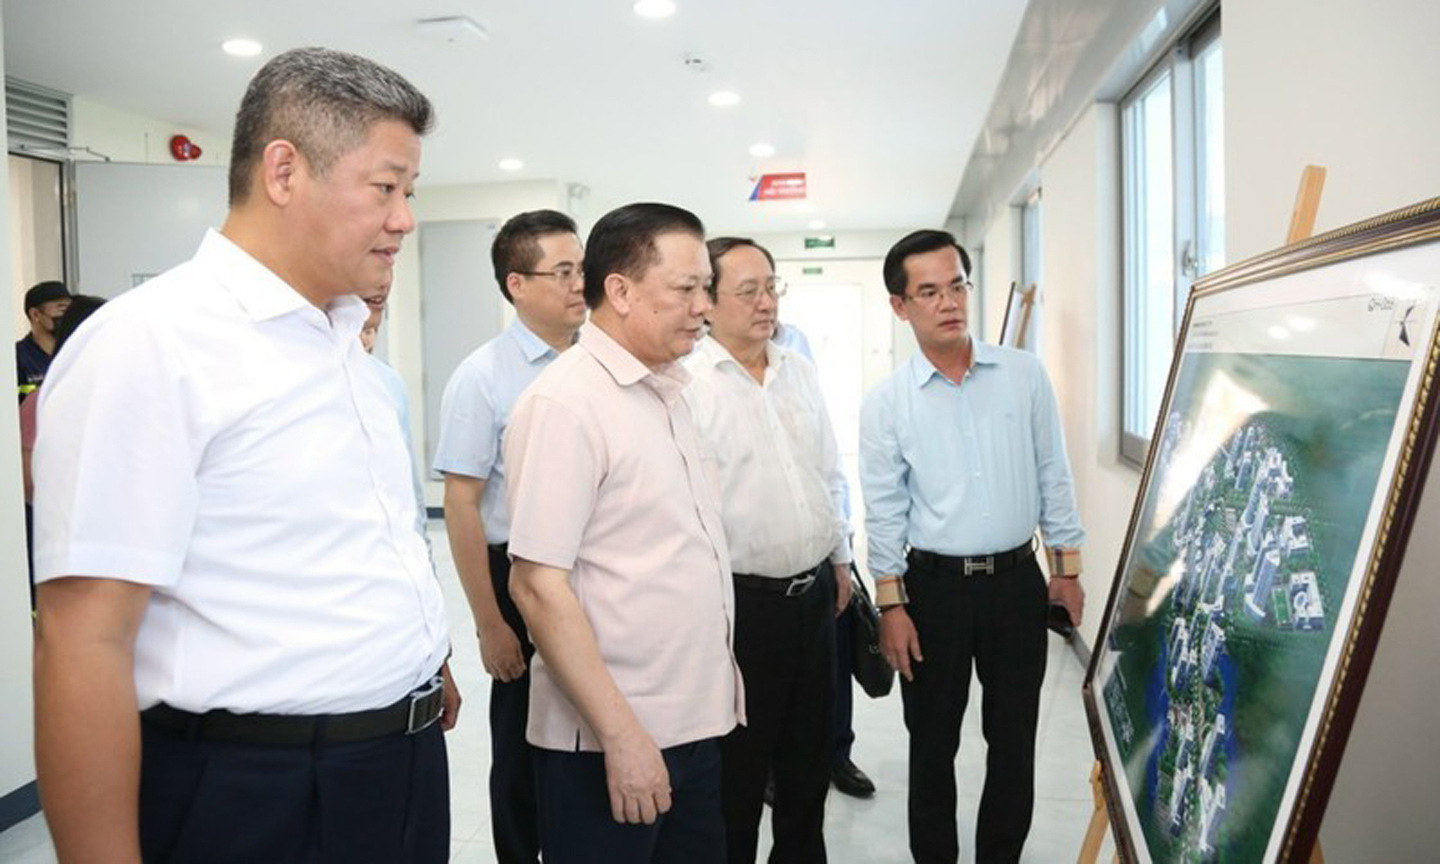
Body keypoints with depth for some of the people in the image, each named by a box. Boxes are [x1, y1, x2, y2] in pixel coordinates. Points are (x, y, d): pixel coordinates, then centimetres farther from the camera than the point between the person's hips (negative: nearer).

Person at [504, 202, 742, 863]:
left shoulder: (666, 391, 9)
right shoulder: (565, 403, -17)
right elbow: (538, 586, -20)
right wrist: (621, 734, -20)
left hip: (696, 723, 8)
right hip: (607, 741, -8)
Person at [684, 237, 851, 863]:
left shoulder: (800, 372, 8)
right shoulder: (687, 382, -13)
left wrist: (840, 558, 17)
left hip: (814, 593, 7)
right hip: (741, 599, -6)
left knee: (809, 753, 21)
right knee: (737, 767, 10)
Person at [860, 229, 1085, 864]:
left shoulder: (1024, 375, 0)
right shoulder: (886, 402, -4)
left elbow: (1053, 473, 5)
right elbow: (884, 511, -3)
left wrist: (1068, 566, 5)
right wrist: (891, 605, -5)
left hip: (1017, 580, 2)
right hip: (934, 586, -1)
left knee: (1014, 739, 13)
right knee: (933, 742, 12)